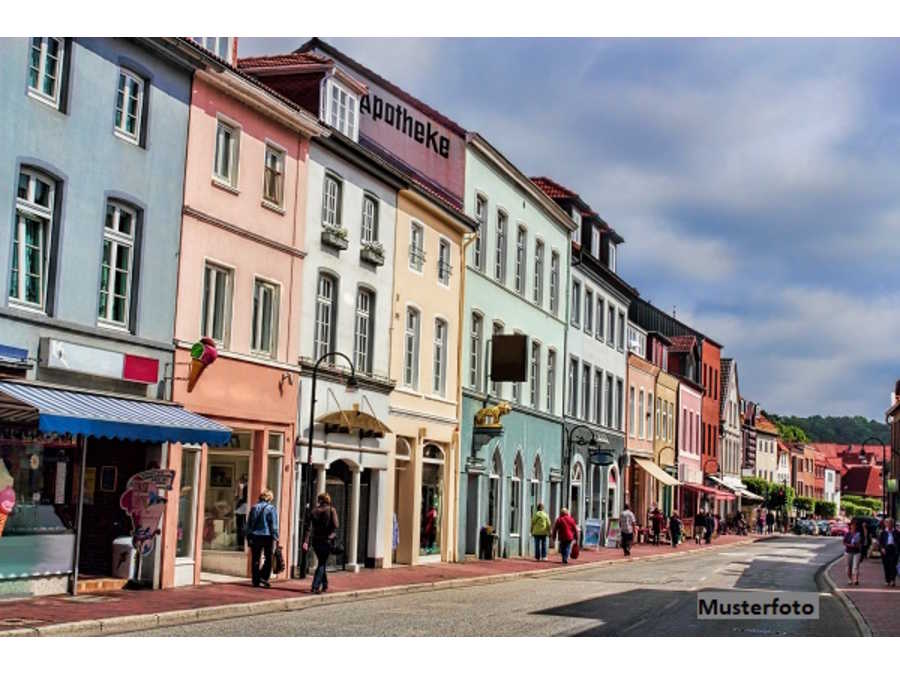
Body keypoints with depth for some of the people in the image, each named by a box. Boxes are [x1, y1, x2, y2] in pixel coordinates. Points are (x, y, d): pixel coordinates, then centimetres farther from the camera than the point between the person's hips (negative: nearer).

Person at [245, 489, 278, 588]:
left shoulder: (254, 507, 7)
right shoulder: (271, 508, -6)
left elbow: (249, 523, 9)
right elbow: (274, 525, -9)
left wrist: (249, 536, 13)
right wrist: (275, 538, -5)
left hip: (255, 536, 4)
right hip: (267, 536, -4)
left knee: (255, 559, 8)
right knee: (268, 559, 6)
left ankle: (256, 580, 8)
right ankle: (263, 578, -6)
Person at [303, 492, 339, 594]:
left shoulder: (314, 511, 2)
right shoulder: (331, 510, -5)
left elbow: (310, 527, -5)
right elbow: (336, 525, -14)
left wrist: (306, 541, -10)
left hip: (316, 540, 3)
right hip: (327, 540, -3)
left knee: (321, 563, 19)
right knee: (322, 564, 2)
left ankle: (324, 585, 27)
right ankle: (315, 586, -10)